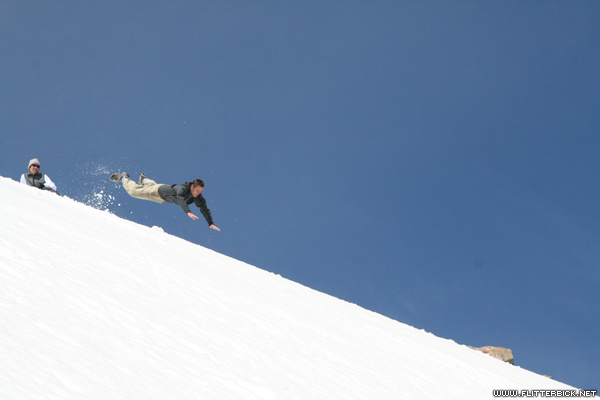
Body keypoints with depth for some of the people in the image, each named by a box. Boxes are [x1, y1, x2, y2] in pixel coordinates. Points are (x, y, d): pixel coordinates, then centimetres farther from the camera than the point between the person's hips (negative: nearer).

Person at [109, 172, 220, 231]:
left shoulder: (198, 198, -26)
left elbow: (205, 210, -23)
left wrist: (211, 223, -34)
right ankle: (124, 178, 32)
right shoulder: (183, 188, -45)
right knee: (133, 191, 7)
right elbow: (180, 199, -64)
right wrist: (188, 212, -79)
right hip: (160, 191, -6)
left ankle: (144, 180, 64)